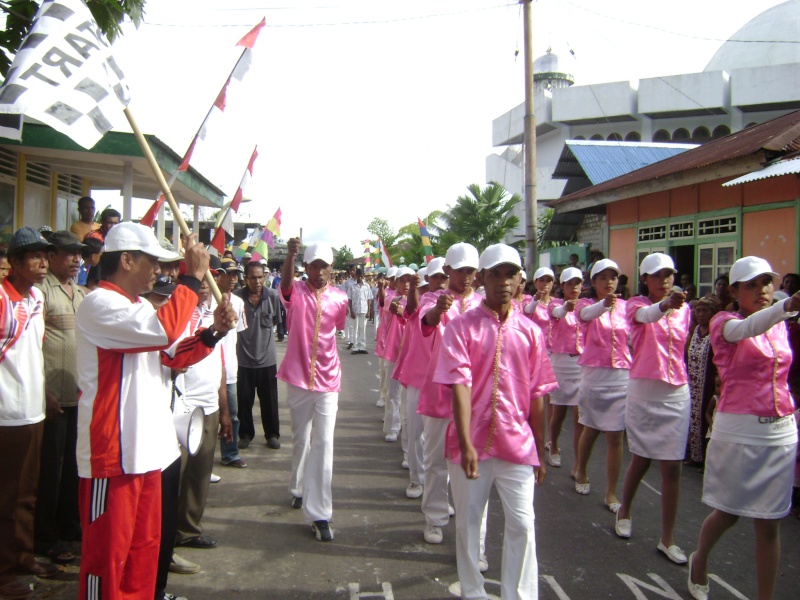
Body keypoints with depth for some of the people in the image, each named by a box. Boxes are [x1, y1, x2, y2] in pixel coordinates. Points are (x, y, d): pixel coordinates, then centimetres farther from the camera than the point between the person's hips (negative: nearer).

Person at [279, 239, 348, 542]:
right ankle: (299, 488, 41)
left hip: (327, 379, 1)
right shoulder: (297, 292, -7)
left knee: (324, 444, -4)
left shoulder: (339, 297, 0)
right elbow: (285, 283, -33)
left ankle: (318, 514, 1)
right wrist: (290, 254, -48)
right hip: (299, 378, 0)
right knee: (300, 440, 14)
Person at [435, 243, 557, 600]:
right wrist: (466, 444, -22)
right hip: (472, 443, -1)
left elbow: (537, 395, 5)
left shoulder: (529, 331, 2)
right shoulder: (462, 326, -6)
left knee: (522, 524, 4)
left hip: (517, 443, 2)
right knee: (468, 522, 12)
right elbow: (459, 386, -15)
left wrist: (540, 451, 9)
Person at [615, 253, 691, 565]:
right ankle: (624, 511, 36)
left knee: (672, 467, 1)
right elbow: (647, 315, -33)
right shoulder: (637, 304, -5)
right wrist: (667, 304, -50)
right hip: (643, 391, -3)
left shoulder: (684, 309, 7)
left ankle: (667, 539, 12)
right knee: (641, 460, 9)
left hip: (676, 395, 3)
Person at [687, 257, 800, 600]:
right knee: (728, 513, 9)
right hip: (738, 430, -4)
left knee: (769, 523, 7)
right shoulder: (724, 322, -7)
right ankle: (699, 561, 38)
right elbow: (746, 328, -32)